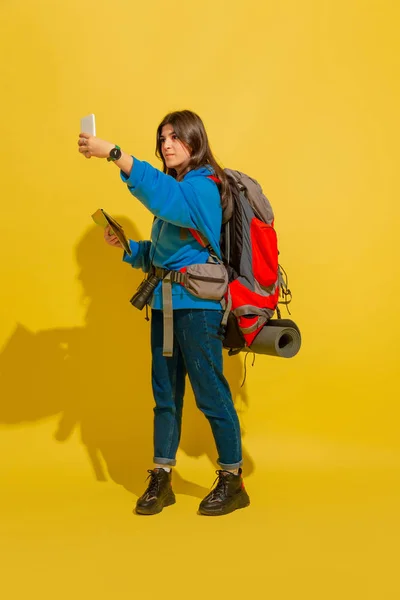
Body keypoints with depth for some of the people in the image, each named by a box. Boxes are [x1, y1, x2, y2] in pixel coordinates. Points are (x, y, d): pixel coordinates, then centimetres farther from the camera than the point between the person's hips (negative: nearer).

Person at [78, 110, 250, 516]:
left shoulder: (203, 186, -9)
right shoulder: (175, 187, 17)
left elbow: (164, 196, -32)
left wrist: (112, 153, -36)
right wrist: (126, 246, 1)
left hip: (197, 302, -8)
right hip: (165, 300, 8)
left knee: (209, 391, -2)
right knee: (165, 391, 10)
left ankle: (232, 481, 12)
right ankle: (161, 479, 18)